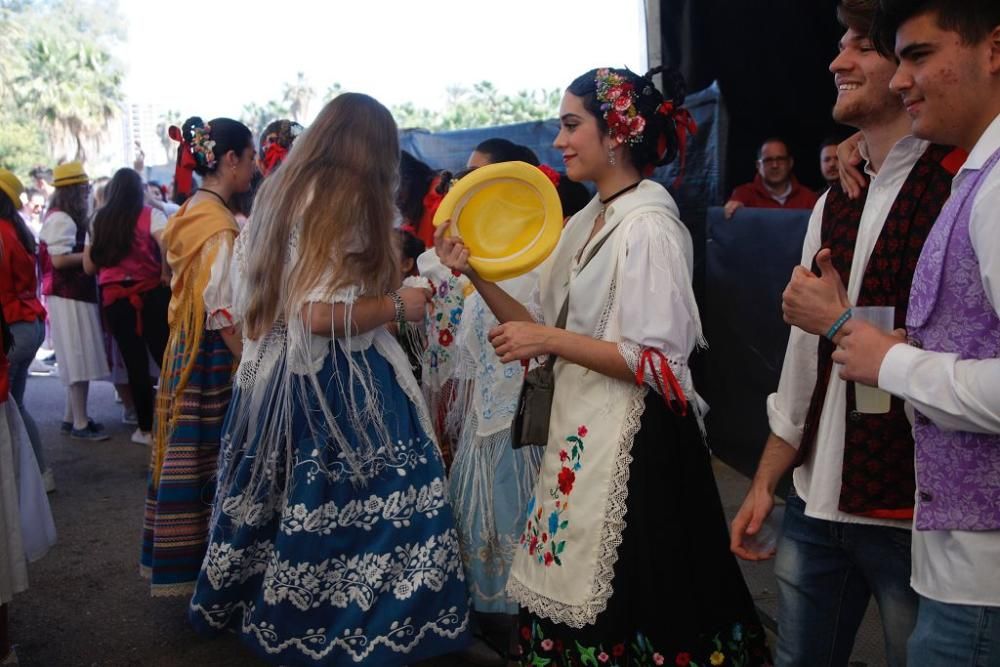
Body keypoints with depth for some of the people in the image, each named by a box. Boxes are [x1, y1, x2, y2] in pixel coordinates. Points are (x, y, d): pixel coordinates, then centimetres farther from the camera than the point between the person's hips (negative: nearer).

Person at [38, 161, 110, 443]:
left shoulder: (68, 218, 15)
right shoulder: (60, 219, -15)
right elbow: (59, 260, -22)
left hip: (76, 295, 10)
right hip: (68, 297, -10)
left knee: (78, 360, 13)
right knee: (79, 359, -5)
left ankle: (72, 417, 21)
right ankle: (80, 423, 1)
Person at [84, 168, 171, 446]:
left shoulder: (99, 221, 9)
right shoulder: (150, 216, -2)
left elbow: (89, 266, 11)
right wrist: (166, 273, -8)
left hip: (114, 297, 3)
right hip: (151, 294, -3)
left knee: (134, 363, 7)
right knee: (165, 357, 4)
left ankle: (145, 429, 14)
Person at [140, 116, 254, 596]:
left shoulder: (189, 214, 9)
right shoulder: (219, 226, -18)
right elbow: (223, 312, -21)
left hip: (184, 347, 9)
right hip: (214, 355, -9)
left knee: (185, 449, 16)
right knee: (212, 454, 1)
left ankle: (176, 554, 30)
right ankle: (203, 560, 13)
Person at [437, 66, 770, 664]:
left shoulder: (649, 226, -14)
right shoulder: (585, 224, 11)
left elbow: (660, 363, -19)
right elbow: (545, 335, 11)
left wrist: (550, 340, -17)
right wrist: (477, 275, 2)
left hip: (632, 442, -8)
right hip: (580, 430, 9)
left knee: (620, 616, 4)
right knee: (570, 603, 18)